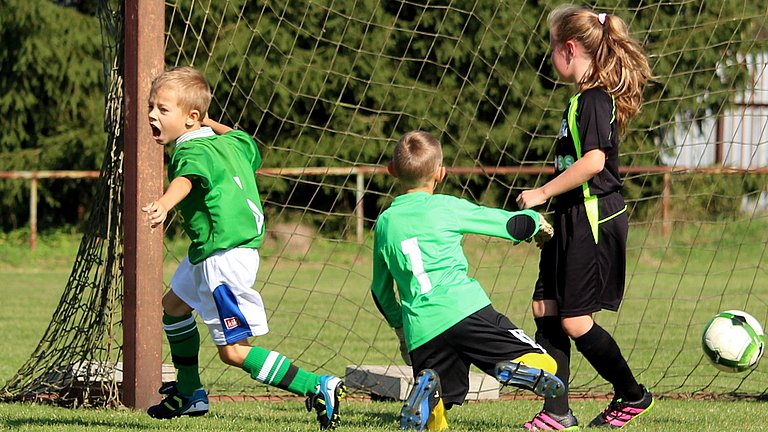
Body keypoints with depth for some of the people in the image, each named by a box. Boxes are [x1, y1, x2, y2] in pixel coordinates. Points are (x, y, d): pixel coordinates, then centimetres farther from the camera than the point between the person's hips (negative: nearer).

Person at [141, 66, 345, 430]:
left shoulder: (194, 150, -20)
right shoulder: (229, 142, 8)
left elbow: (186, 180, -44)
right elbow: (248, 146, 31)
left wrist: (163, 204, -64)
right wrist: (213, 124, 39)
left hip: (224, 256, -11)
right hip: (209, 253, 11)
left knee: (233, 351, -8)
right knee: (173, 306, 30)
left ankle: (318, 388, -8)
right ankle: (189, 393, 45)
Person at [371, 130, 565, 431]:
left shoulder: (385, 223, 17)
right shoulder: (447, 207, 6)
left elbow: (381, 291, 26)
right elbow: (511, 225, 12)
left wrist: (400, 328, 41)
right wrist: (537, 221, 33)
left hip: (420, 331, 3)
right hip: (466, 311, -3)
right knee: (543, 364, 1)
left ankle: (427, 385, -22)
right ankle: (512, 370, -33)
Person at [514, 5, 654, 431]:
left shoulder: (594, 99, -17)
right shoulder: (586, 97, 14)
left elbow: (593, 162, -26)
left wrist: (542, 193, -19)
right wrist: (549, 201, 20)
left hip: (593, 219, -10)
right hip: (574, 219, 10)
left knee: (574, 319, -4)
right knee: (545, 309, 6)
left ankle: (631, 394, 13)